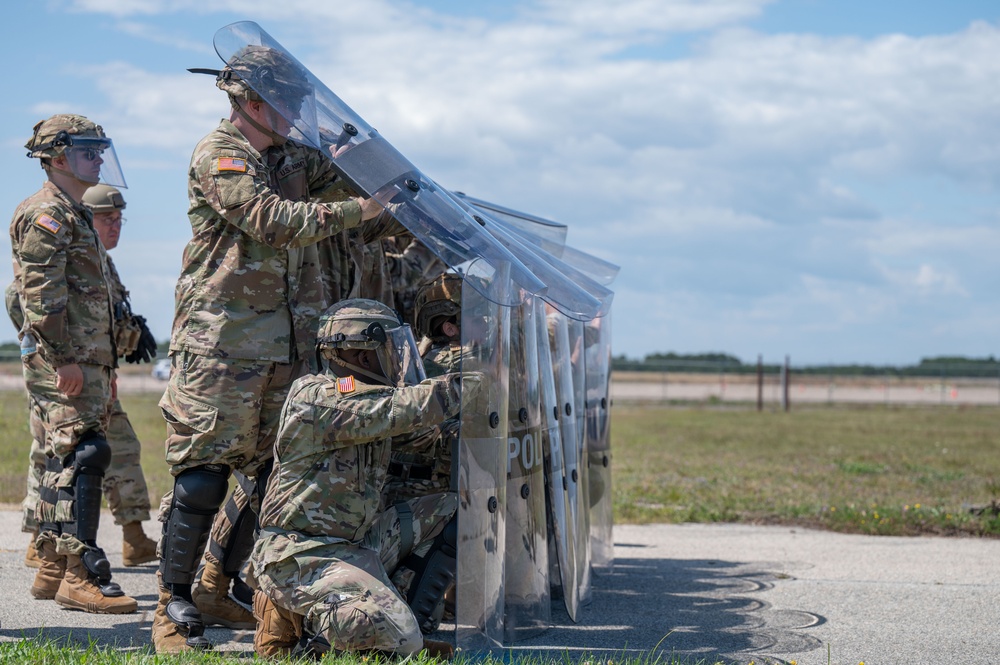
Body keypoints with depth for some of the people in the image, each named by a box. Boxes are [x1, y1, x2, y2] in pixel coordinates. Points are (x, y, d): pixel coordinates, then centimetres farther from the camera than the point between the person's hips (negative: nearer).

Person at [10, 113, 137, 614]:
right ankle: (81, 576, -18)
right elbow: (41, 293, -18)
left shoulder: (76, 215, 23)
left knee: (66, 461, 11)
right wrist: (63, 359, -22)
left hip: (86, 362, 10)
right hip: (62, 363, -10)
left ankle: (52, 570, 17)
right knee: (83, 455, -16)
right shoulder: (46, 214, -8)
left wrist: (106, 366, 25)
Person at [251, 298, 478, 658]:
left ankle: (401, 613, 5)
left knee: (456, 511, 7)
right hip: (302, 555, -9)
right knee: (398, 638, -25)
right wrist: (472, 382, -20)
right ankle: (296, 620, -3)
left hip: (357, 541, 9)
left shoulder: (371, 398, 11)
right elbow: (401, 409, -24)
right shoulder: (315, 396, -17)